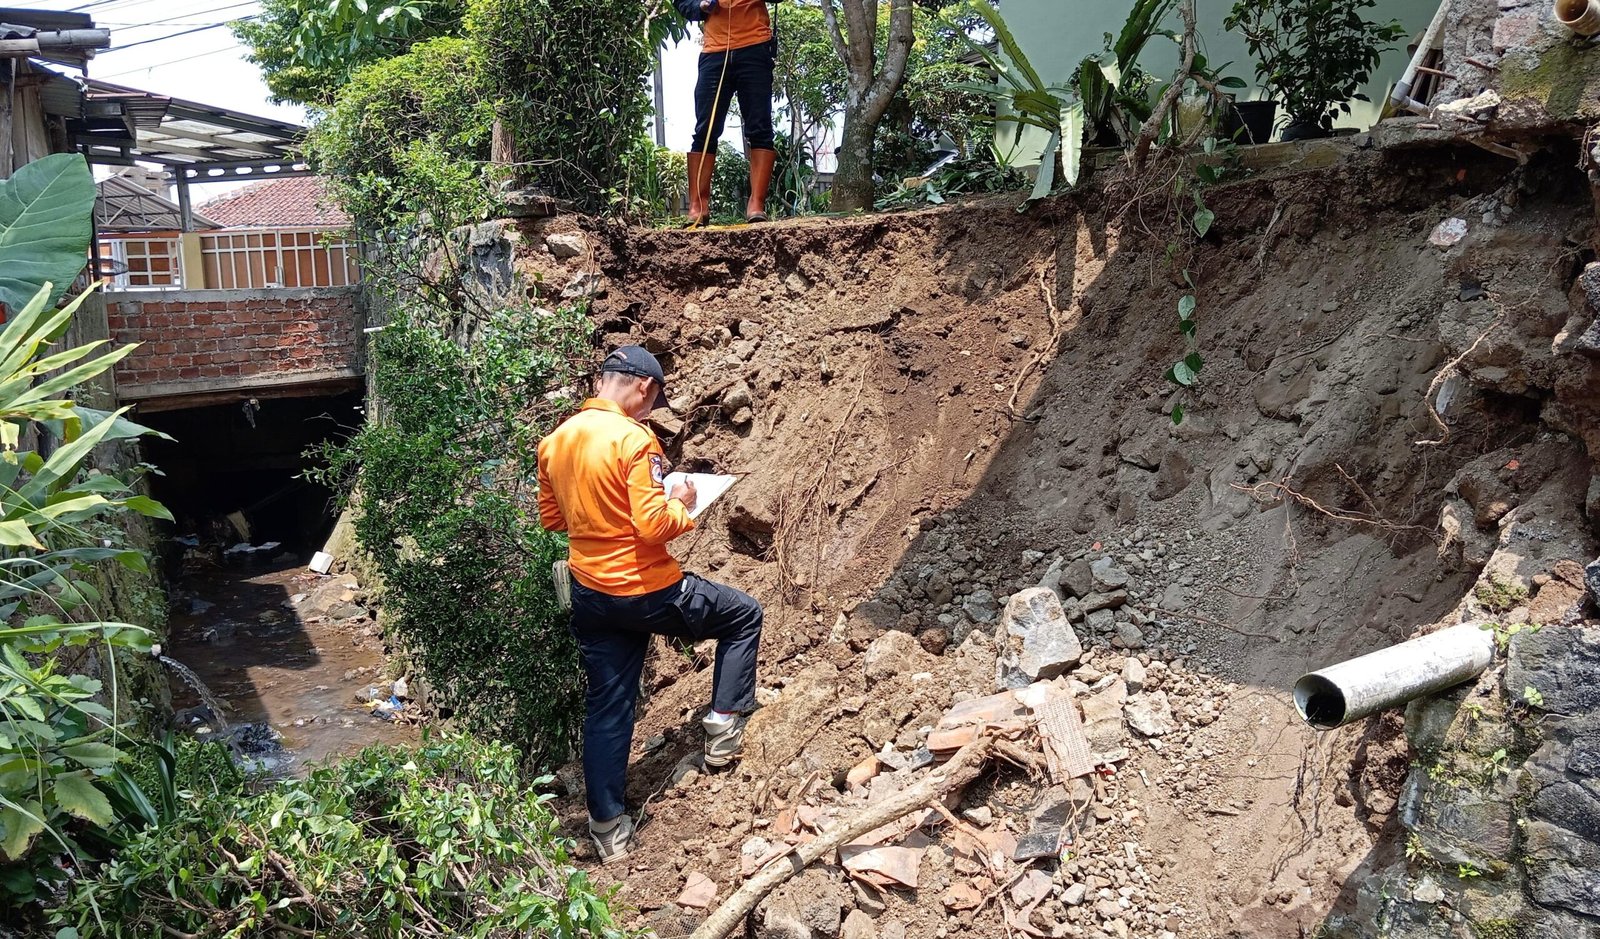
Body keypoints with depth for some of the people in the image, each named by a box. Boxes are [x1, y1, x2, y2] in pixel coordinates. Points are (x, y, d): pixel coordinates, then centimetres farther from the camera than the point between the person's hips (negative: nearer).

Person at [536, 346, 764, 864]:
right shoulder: (634, 439, -20)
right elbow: (653, 526, -23)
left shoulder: (555, 442, 4)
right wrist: (682, 507, -4)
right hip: (647, 592, -7)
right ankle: (724, 725, 18)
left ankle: (607, 828, 19)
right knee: (744, 614, 16)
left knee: (607, 710, 14)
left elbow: (551, 518, 14)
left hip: (590, 596, 7)